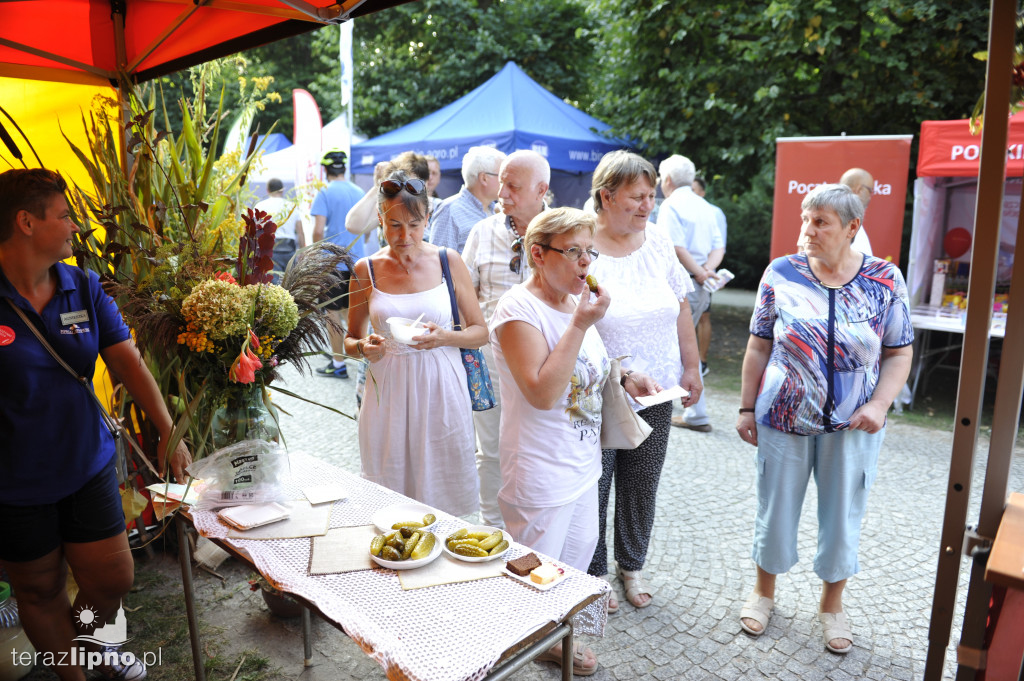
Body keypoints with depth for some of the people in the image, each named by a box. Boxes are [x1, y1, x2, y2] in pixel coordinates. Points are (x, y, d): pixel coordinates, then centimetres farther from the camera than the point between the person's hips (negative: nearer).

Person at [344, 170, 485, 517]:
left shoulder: (448, 262, 0)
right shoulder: (366, 270, 2)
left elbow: (481, 331, 4)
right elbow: (350, 340, 12)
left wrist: (445, 337, -15)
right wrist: (363, 347, -11)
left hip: (440, 389, 0)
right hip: (388, 390, 1)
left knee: (443, 499, 6)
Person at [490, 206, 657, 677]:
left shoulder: (575, 301, 5)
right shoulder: (519, 308, -21)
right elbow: (542, 392, -30)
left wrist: (625, 378, 2)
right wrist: (580, 324, -28)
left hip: (582, 460, 9)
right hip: (541, 472, -9)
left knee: (580, 550, 23)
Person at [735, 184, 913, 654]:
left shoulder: (885, 280, -5)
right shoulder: (781, 274, -5)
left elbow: (898, 354, 0)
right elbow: (759, 347, -1)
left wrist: (879, 404, -14)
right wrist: (747, 407, -1)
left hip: (852, 426, 1)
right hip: (784, 418, 0)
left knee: (843, 517, 13)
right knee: (776, 509, 12)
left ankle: (832, 603, 37)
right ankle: (764, 590, 37)